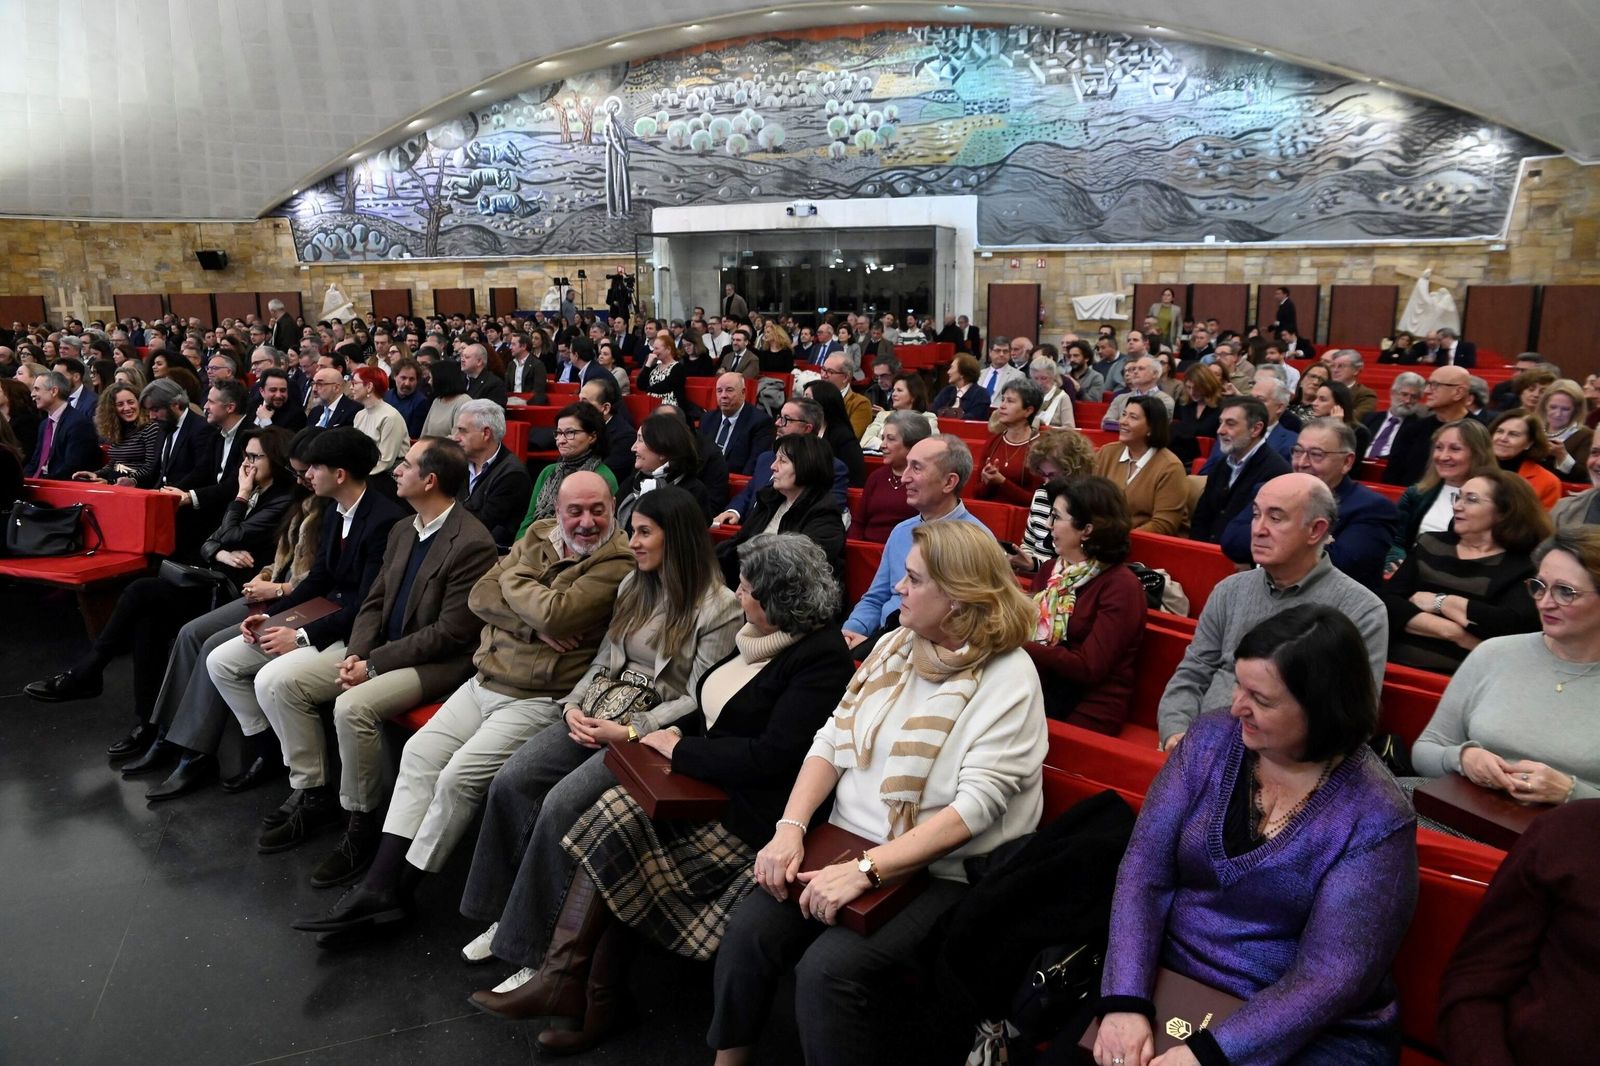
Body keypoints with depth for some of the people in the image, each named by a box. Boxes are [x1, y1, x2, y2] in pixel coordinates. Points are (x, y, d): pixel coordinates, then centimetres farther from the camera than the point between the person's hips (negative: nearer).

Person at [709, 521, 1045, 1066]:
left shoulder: (1009, 678, -12)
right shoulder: (895, 645, 8)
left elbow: (974, 808, -19)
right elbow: (833, 740, 7)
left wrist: (865, 869, -26)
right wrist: (790, 827, -10)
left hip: (938, 872, -5)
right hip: (848, 841, 6)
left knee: (828, 967, -27)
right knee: (749, 927, -15)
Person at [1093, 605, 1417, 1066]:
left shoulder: (1374, 817, -14)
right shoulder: (1214, 737, -4)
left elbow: (1329, 975, -17)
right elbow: (1144, 870, -8)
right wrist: (1124, 1001, -19)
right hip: (1170, 990, 3)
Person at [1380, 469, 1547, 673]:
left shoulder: (1519, 568, 6)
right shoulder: (1430, 544, 15)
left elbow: (1518, 625, -13)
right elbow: (1386, 602, 2)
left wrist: (1440, 602, -5)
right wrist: (1451, 631, -11)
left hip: (1461, 676, -3)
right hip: (1398, 662, 3)